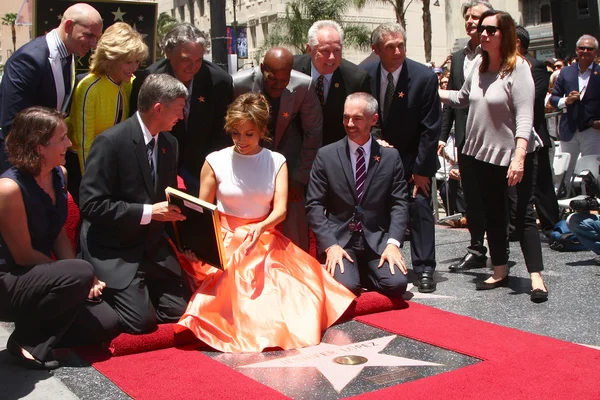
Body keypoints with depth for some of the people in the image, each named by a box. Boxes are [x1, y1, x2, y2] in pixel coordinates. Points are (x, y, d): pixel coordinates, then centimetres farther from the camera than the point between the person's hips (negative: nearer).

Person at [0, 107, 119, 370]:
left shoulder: (58, 175, 1)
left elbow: (59, 233, 5)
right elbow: (23, 255, -19)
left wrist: (80, 279, -10)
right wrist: (78, 276, -15)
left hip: (42, 277, 8)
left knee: (106, 323, -6)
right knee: (80, 274, -32)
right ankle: (26, 338, -14)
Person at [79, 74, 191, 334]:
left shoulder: (169, 143, 6)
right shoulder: (111, 141, -17)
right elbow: (91, 205, -20)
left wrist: (174, 208, -2)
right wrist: (147, 212, -21)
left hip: (154, 247, 7)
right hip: (114, 251, -7)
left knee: (180, 310, -4)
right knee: (143, 320, -16)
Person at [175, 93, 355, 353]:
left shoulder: (276, 162, 7)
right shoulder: (215, 161, 3)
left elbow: (280, 209, -5)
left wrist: (261, 227, -28)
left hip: (265, 241, 1)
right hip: (225, 242, -1)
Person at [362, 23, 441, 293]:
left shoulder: (425, 77, -18)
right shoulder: (365, 75, -10)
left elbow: (430, 128, -15)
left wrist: (421, 169, -16)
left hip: (413, 158, -2)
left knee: (420, 206, -8)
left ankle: (424, 269, 0)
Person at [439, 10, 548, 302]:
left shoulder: (517, 67, -15)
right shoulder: (479, 66, 3)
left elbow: (524, 116, -21)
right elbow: (462, 98, 21)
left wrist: (519, 156, -29)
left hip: (513, 155, -6)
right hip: (483, 154, 7)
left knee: (523, 215, -4)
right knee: (493, 214, 13)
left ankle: (536, 277, 0)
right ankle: (500, 272, 24)